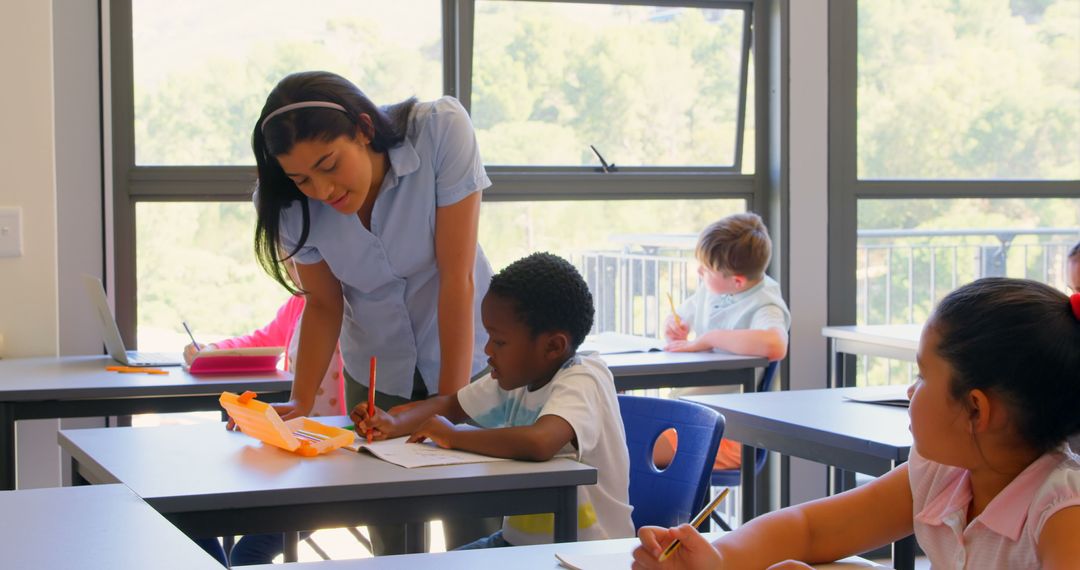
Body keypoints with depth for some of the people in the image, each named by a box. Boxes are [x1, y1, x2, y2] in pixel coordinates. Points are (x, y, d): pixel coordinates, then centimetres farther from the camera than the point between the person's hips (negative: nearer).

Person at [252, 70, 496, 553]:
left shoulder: (441, 130, -26)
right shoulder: (293, 204, -16)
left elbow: (457, 277, -24)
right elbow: (323, 304, -4)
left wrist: (450, 403, -22)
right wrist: (300, 404, -17)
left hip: (464, 360, -2)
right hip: (375, 375, 3)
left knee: (475, 529, -5)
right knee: (391, 539, 0)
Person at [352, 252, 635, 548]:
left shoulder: (583, 382, -22)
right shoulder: (518, 376, 3)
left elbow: (538, 443, -41)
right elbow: (450, 405, 18)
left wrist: (453, 436, -25)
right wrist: (395, 424, -3)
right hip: (519, 539, 8)